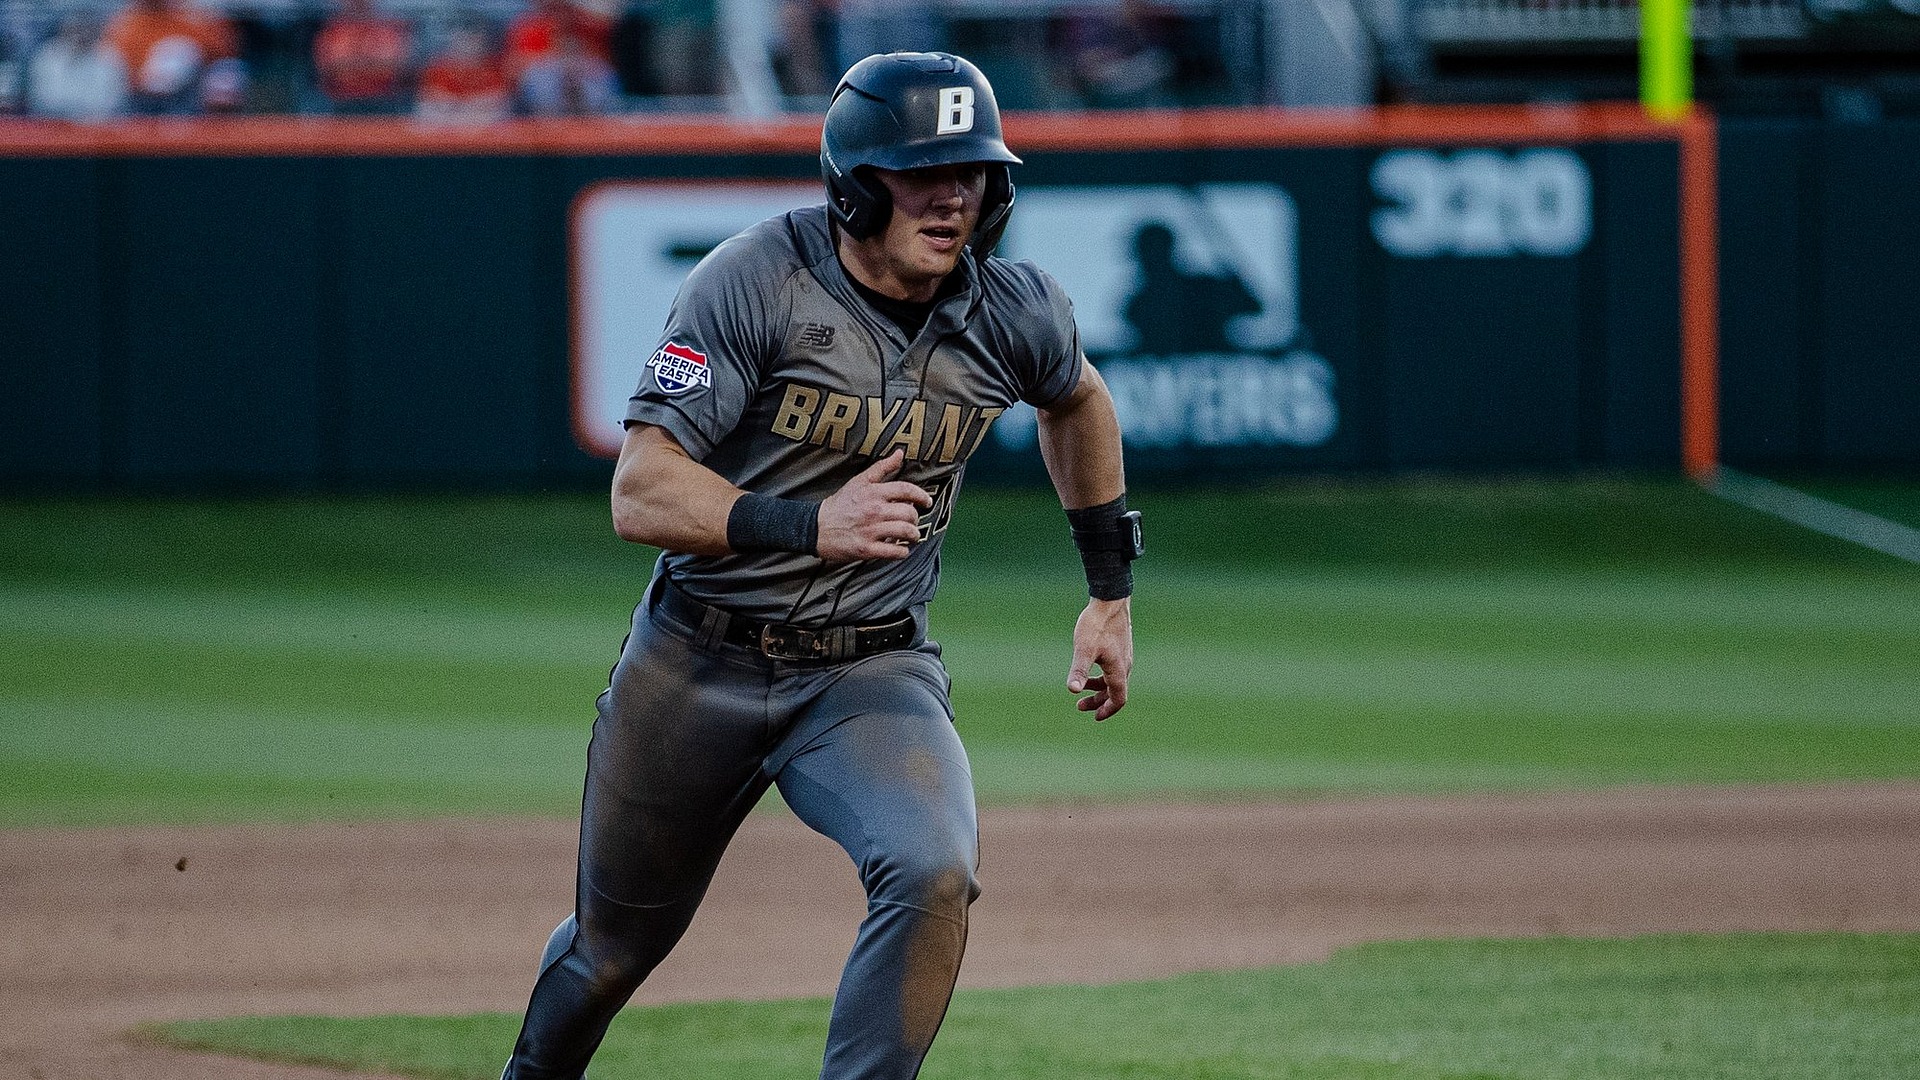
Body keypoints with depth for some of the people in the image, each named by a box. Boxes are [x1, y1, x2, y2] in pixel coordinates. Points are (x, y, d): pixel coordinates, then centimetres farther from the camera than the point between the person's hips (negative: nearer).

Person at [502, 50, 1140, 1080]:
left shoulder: (1013, 311, -7)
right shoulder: (755, 280, -20)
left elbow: (1077, 400, 19)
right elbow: (639, 493, -25)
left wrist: (1110, 592, 20)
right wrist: (808, 524, -39)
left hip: (873, 672, 2)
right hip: (698, 665, -2)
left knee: (932, 871, -30)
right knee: (615, 945, 16)